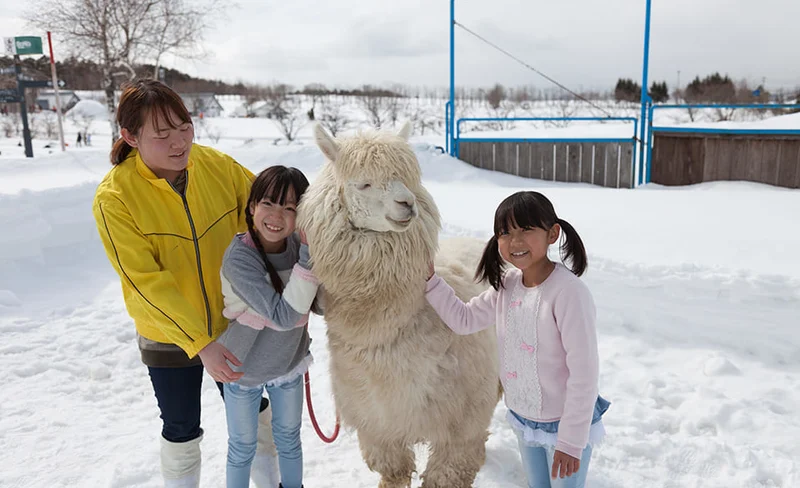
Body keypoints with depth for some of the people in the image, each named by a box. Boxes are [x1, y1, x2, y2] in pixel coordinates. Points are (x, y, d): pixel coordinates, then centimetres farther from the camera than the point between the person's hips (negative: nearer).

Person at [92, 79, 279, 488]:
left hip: (234, 322, 3)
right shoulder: (114, 197, -20)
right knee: (182, 430, 17)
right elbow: (145, 283, -23)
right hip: (170, 338, -2)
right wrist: (200, 343, -28)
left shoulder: (217, 164, -13)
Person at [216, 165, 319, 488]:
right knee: (243, 448, 18)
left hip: (289, 364, 4)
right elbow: (284, 316, -36)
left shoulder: (299, 244, -14)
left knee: (289, 438, 25)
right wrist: (310, 257, -41)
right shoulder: (239, 258, -29)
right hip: (244, 368, -4)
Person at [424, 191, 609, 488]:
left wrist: (571, 441, -19)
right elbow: (463, 320, 4)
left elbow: (584, 373, -24)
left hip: (566, 423, -6)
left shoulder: (568, 291, -27)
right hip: (523, 419, 6)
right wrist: (429, 279, -7)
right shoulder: (506, 285, -6)